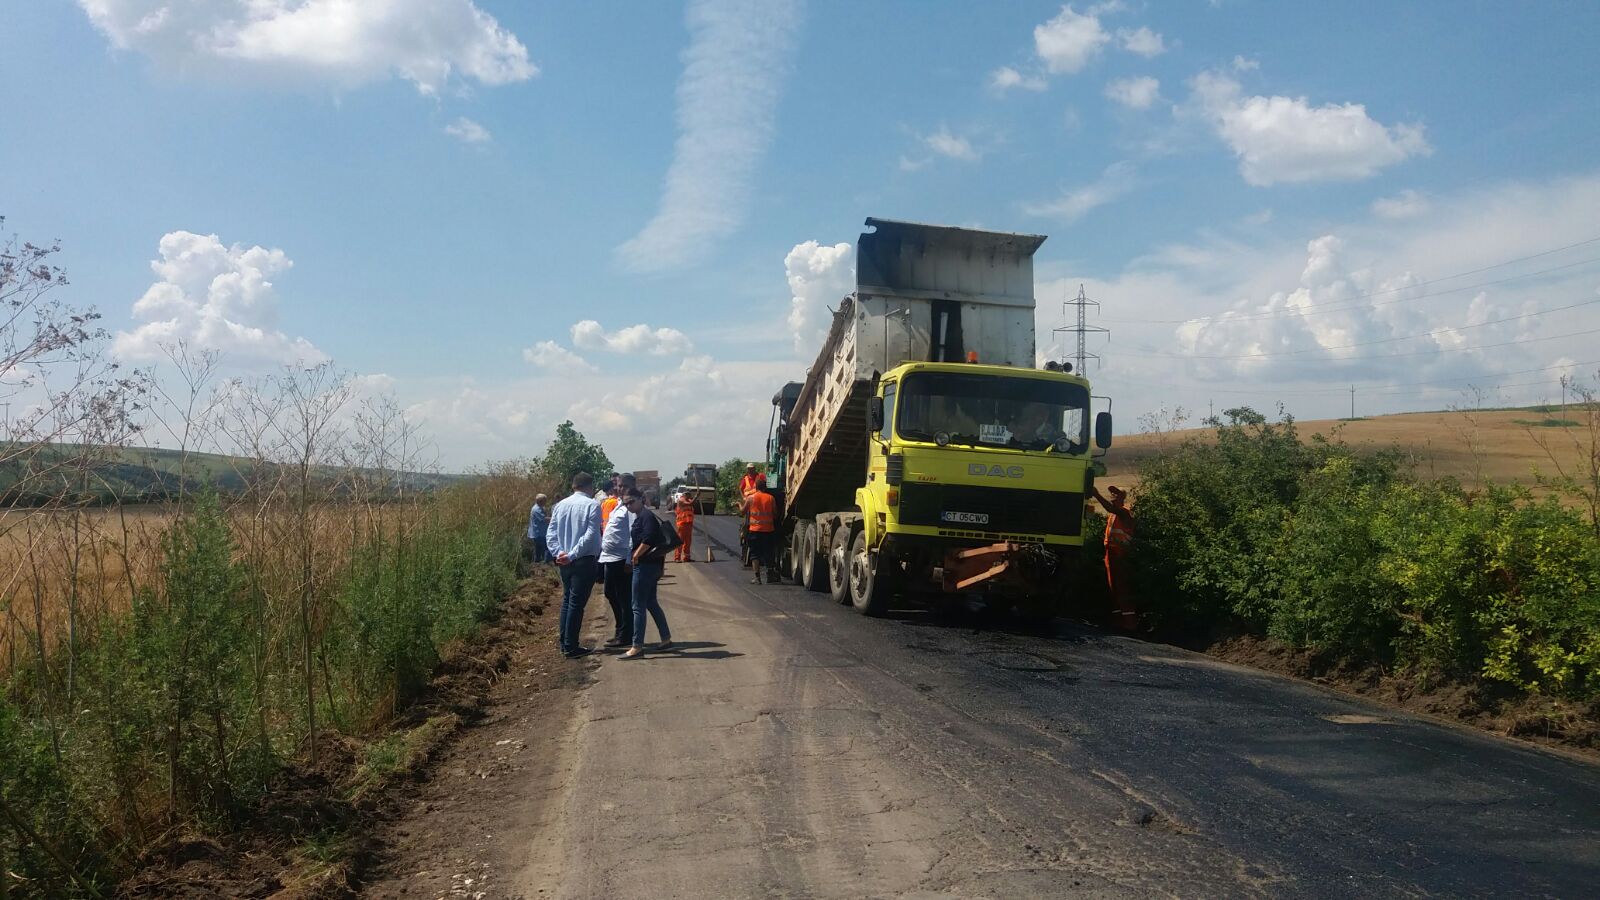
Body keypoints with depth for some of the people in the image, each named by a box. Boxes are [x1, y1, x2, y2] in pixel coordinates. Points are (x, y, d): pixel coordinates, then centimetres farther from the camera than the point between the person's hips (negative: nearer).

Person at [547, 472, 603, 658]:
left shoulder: (560, 505, 9)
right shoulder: (592, 505, -10)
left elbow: (550, 533, 3)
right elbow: (590, 535, -19)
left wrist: (558, 553, -5)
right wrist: (573, 554, -17)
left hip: (565, 562, 6)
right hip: (585, 561, -6)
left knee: (567, 600, 17)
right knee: (577, 603, -2)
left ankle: (564, 643, 21)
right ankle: (571, 647, 2)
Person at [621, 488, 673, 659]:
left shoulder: (646, 516, -14)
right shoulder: (640, 517, 17)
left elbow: (648, 539, -26)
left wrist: (635, 556, -17)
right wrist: (636, 556, 11)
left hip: (645, 566, -10)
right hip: (650, 565, 10)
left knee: (638, 607, -7)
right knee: (651, 603, 17)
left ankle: (637, 647, -5)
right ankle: (666, 639, 24)